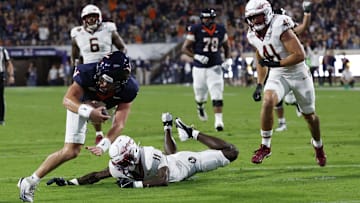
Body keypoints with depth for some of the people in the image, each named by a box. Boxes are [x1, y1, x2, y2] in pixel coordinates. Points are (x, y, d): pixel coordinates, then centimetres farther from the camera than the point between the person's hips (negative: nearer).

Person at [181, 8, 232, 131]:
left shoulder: (221, 30, 1)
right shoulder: (195, 30, -9)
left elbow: (226, 46, 18)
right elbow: (184, 48, -7)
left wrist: (228, 59, 2)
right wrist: (196, 56, -22)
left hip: (215, 68, 1)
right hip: (199, 69, -1)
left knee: (217, 96, -14)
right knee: (200, 96, 13)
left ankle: (218, 120, -15)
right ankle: (200, 107, 48)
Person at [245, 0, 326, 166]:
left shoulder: (280, 28, -26)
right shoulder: (254, 36, -4)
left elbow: (300, 55, -28)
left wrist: (275, 63, -29)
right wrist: (259, 85, 9)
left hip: (298, 73, -4)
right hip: (277, 76, 4)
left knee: (309, 115, 13)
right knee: (268, 102, -26)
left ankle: (318, 148, 39)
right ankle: (265, 146, -14)